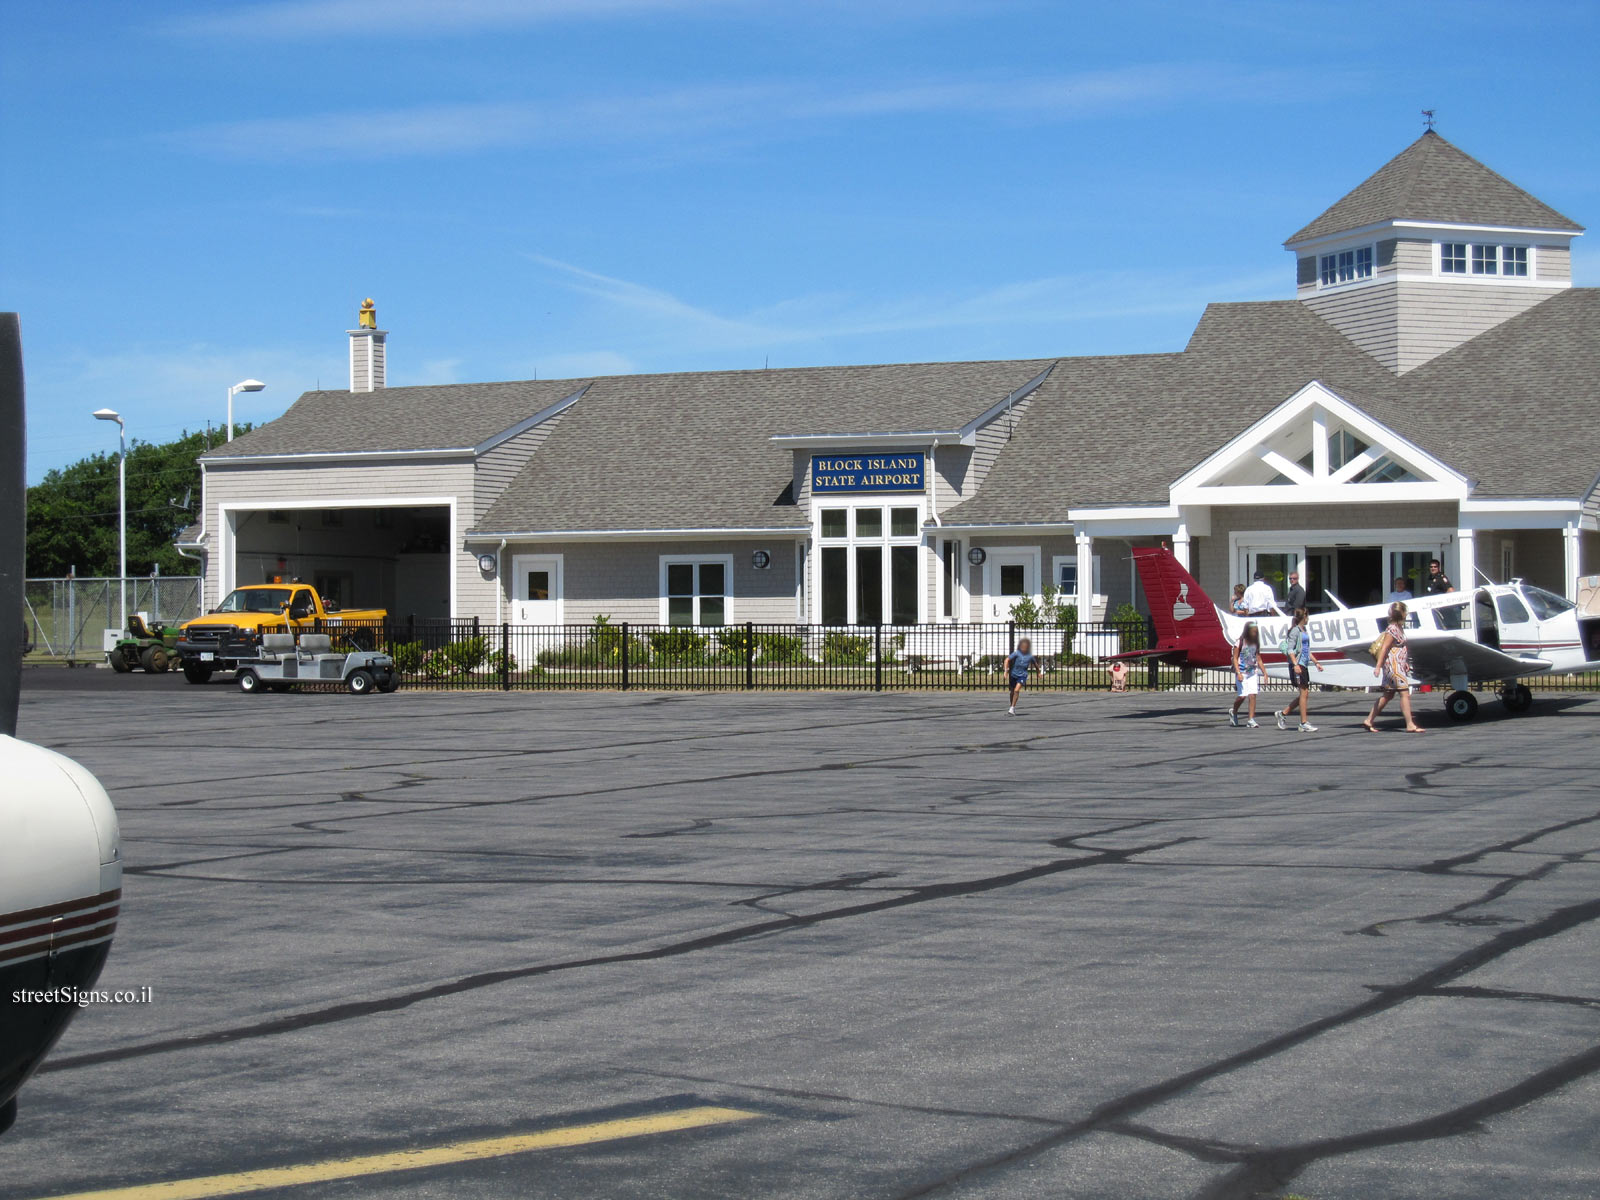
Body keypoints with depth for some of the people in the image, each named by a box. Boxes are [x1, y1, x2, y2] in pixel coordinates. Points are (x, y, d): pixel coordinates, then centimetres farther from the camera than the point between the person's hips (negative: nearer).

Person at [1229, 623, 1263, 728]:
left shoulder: (1255, 643, 8)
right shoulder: (1240, 643, -6)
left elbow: (1258, 659, 16)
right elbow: (1235, 659, -7)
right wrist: (1238, 673, -16)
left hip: (1252, 672, 4)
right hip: (1242, 672, -4)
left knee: (1252, 695, -7)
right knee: (1242, 695, -7)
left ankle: (1251, 720, -6)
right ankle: (1233, 712, 22)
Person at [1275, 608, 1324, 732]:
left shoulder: (1304, 630, 19)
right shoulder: (1295, 630, -9)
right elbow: (1290, 649, -16)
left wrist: (1316, 662, 24)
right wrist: (1295, 664, -25)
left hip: (1304, 665, 9)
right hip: (1297, 665, -9)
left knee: (1305, 694, 7)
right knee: (1304, 693, -8)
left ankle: (1283, 713, 16)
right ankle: (1304, 723, -5)